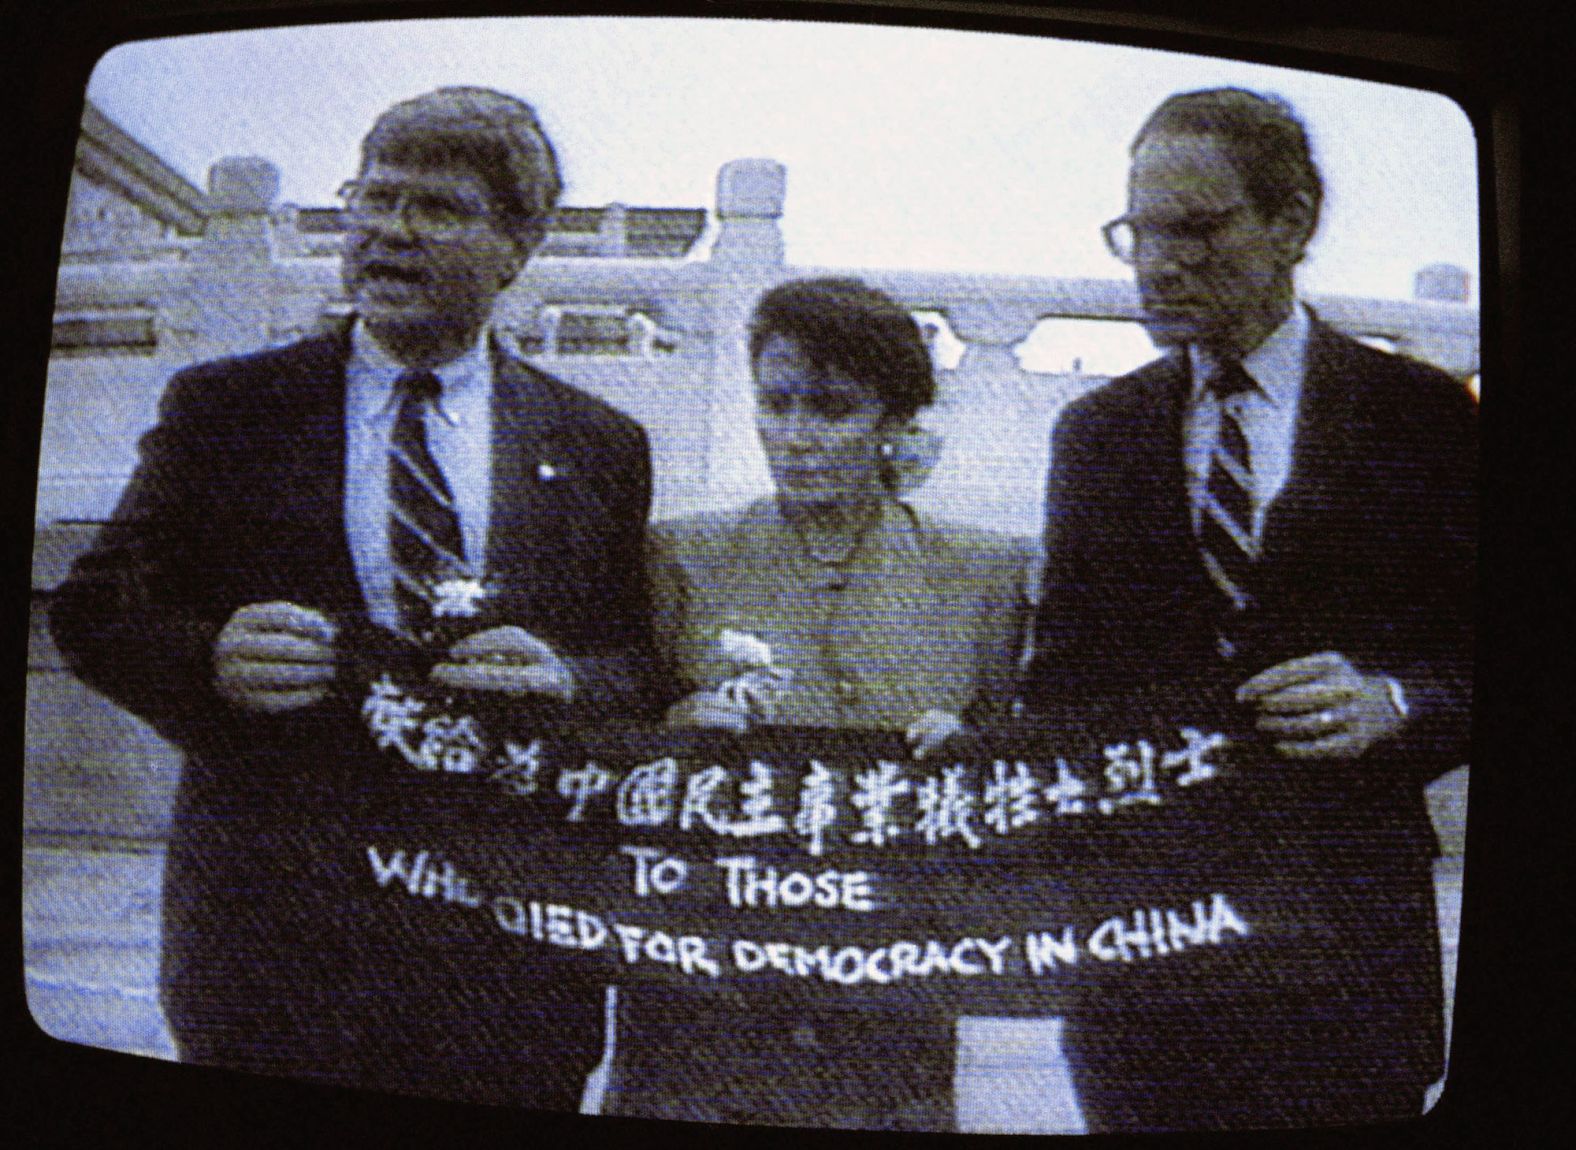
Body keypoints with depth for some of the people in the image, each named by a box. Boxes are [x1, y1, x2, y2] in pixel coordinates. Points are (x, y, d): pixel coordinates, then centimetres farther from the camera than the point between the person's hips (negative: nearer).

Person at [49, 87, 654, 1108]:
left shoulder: (598, 446, 8)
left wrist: (566, 682, -16)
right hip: (269, 922, 0)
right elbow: (95, 612, 5)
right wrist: (207, 658, -16)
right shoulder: (222, 408, 6)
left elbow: (650, 666, 6)